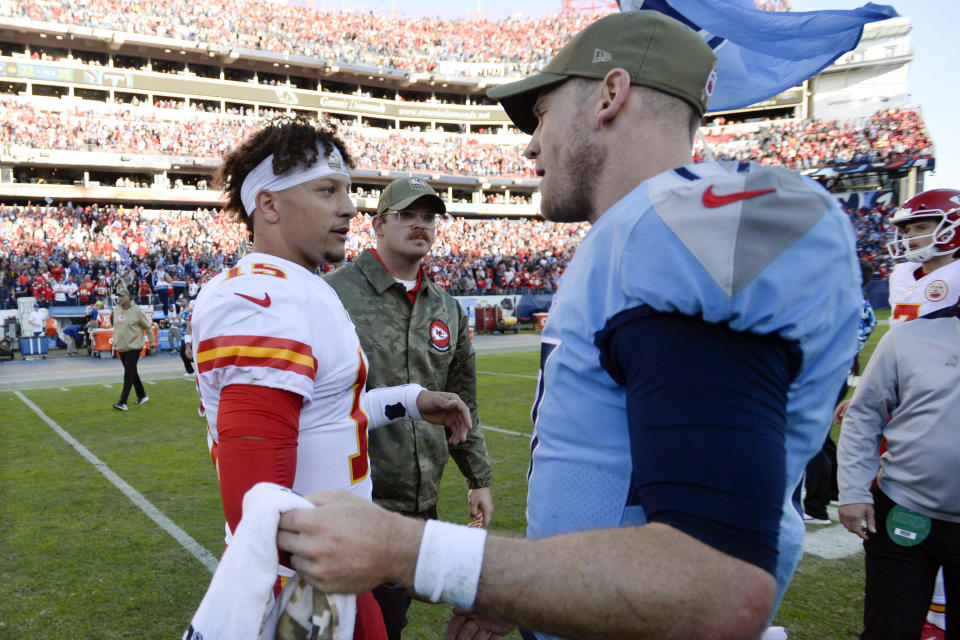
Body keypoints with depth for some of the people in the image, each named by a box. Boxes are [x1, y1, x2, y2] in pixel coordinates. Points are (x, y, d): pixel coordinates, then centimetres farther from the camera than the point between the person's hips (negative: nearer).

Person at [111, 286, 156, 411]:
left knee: (128, 374, -11)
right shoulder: (116, 310, 6)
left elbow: (148, 327, -7)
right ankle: (142, 396, 28)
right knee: (132, 373, 15)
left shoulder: (136, 310, -12)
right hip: (121, 348, 7)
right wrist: (115, 341, 20)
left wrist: (153, 344, -5)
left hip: (134, 348, -7)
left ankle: (123, 402, -12)